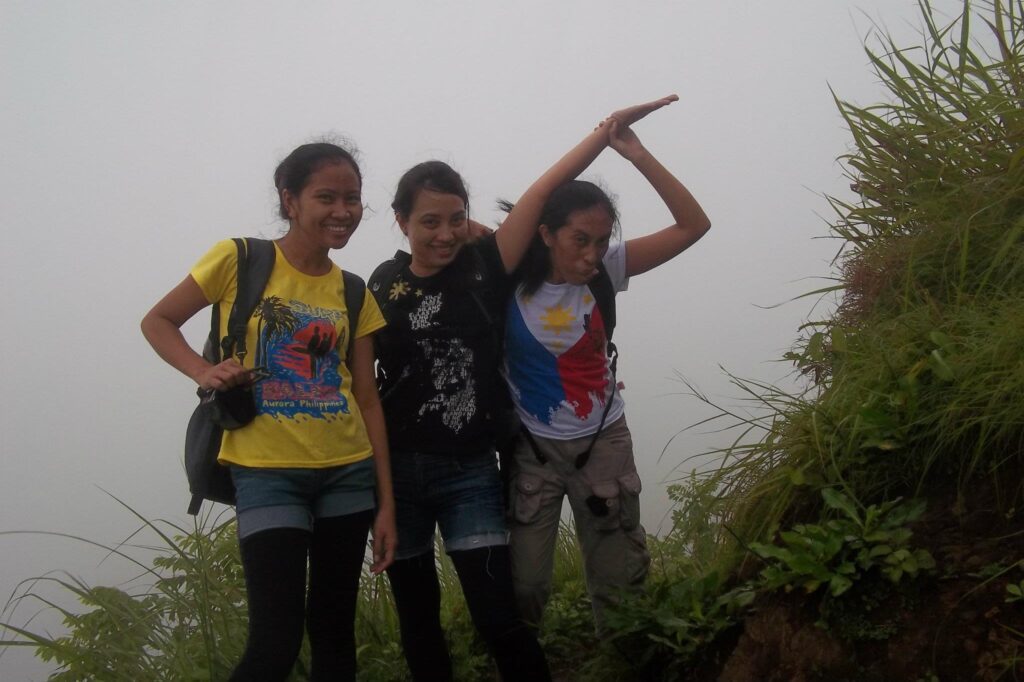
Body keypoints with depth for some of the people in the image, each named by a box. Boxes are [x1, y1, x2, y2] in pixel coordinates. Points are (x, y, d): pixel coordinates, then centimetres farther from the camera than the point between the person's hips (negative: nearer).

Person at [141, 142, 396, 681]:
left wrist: (386, 502, 4)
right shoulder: (240, 261, -4)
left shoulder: (354, 295, 7)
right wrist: (203, 371, -14)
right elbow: (158, 322, 6)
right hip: (268, 473, -4)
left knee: (334, 634, 11)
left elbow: (367, 399, 7)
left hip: (348, 472, 4)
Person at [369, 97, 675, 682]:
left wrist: (610, 128, -15)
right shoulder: (383, 285, 0)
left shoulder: (485, 267, -5)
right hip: (398, 469, 2)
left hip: (470, 471, -2)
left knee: (498, 618, -7)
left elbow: (542, 192, -11)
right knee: (417, 619, 13)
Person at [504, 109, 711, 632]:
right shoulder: (512, 280, -15)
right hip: (532, 448, -2)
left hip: (604, 444, 2)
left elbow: (693, 225, -13)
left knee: (621, 583, 10)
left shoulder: (606, 272, -10)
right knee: (521, 587, 1)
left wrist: (637, 155, -23)